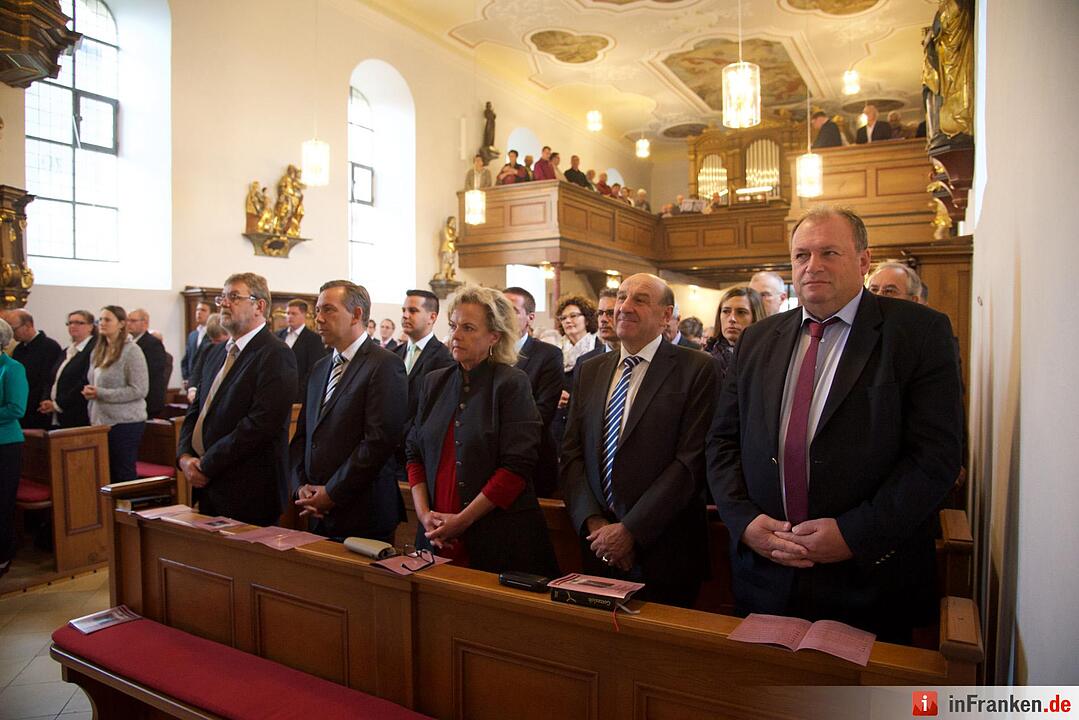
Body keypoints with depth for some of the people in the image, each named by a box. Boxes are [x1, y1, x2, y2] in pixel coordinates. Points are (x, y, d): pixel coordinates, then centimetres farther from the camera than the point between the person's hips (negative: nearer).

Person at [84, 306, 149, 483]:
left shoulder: (131, 351, -10)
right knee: (106, 473, 11)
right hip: (101, 422, 7)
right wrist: (90, 392, 3)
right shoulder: (98, 351, 13)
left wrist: (100, 393, -17)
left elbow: (139, 389, -16)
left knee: (124, 474, -2)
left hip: (125, 422, -7)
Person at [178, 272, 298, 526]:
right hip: (207, 487, 8)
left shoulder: (275, 355, -13)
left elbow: (261, 423, -21)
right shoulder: (215, 353, 15)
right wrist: (185, 456, 0)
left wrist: (207, 465, -15)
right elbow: (195, 410, 18)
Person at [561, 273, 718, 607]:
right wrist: (593, 522, -7)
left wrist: (631, 530, -15)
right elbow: (572, 454, 6)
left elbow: (691, 461, -13)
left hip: (663, 552, -4)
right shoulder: (590, 371, 9)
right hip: (598, 550, 4)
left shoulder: (697, 370, -7)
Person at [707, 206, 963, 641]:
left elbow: (935, 454, -12)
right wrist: (744, 520, -8)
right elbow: (723, 442, 6)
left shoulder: (921, 332, -5)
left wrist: (854, 534, -18)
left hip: (869, 582, -3)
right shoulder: (757, 340, 8)